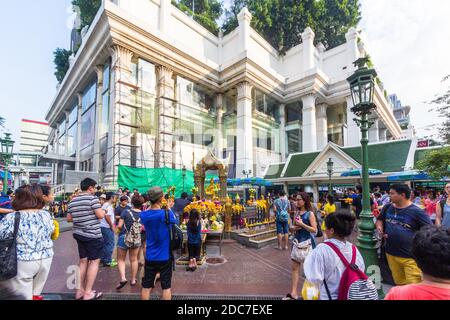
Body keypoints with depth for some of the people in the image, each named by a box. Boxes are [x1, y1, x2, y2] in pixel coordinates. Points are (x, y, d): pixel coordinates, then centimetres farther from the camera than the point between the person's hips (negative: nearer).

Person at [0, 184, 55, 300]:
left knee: (24, 295, 15)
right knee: (36, 291, 24)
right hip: (47, 258, 4)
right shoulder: (46, 214, -3)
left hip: (24, 262, -4)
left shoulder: (11, 218, -17)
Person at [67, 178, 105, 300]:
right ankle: (88, 293, 8)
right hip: (93, 235, -8)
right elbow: (100, 215, -19)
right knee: (94, 261, 3)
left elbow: (69, 218, 15)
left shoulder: (73, 201, 9)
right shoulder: (92, 198, -15)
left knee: (83, 261, 16)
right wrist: (103, 211, 2)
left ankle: (80, 291, 24)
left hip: (79, 234, 8)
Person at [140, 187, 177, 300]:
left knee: (146, 286, 16)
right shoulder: (167, 214, -20)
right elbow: (174, 221, 0)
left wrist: (166, 209, 3)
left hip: (150, 257, 3)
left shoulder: (144, 215, -8)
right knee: (166, 286, 12)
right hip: (165, 256, -3)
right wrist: (168, 208, 8)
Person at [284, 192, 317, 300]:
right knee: (295, 267, 7)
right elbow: (293, 227, 15)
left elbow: (314, 230, -16)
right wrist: (295, 227, -7)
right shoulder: (297, 213, 7)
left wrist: (301, 224, -20)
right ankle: (293, 293, 14)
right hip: (297, 241, 6)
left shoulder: (310, 214, -11)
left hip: (307, 242, -6)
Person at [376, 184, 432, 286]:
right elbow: (380, 219, 17)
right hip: (391, 253, 5)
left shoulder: (416, 212, -11)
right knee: (399, 284, 21)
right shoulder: (388, 208, 3)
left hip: (410, 256, -4)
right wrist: (379, 227, -2)